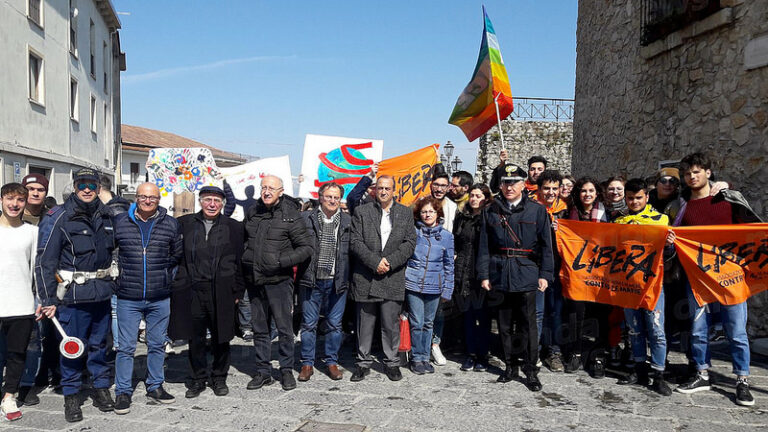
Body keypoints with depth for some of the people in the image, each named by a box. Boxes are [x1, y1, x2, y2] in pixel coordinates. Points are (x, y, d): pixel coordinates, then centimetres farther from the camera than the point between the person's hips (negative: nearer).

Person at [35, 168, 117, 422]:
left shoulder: (105, 216, 8)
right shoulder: (58, 218, -7)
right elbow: (45, 261, -8)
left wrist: (111, 283, 15)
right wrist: (48, 300, -10)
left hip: (102, 293, 4)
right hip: (73, 294, -4)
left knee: (99, 344, 14)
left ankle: (101, 388, 28)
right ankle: (71, 396, 18)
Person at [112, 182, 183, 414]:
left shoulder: (170, 224, 2)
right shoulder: (119, 222, 0)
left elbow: (177, 254, 14)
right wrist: (120, 274, 8)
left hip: (160, 298, 1)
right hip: (128, 297, -1)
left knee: (157, 345, 13)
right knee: (126, 347, 3)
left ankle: (155, 386, 27)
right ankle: (122, 392, 16)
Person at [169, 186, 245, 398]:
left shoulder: (234, 227, 4)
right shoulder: (184, 224, 7)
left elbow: (240, 262, 5)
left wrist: (237, 292, 1)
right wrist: (178, 285, 3)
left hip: (221, 293, -1)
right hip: (192, 292, 1)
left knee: (220, 338, 9)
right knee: (195, 339, 9)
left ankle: (219, 377, 25)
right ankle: (198, 378, 24)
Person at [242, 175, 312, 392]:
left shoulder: (290, 215, -6)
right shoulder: (252, 213, 9)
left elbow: (306, 247, -6)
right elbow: (242, 241, 25)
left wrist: (281, 261, -16)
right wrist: (245, 260, 10)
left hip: (279, 281, -5)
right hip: (254, 281, 5)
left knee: (285, 328, 2)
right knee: (259, 329, 12)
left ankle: (287, 370, 17)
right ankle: (263, 371, 23)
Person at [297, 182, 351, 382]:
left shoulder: (348, 221, 6)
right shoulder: (306, 219, 1)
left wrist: (348, 277, 3)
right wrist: (301, 273, -7)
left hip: (337, 281, 1)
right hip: (312, 281, -1)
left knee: (335, 324, 9)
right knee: (309, 324, 7)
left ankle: (332, 362, 23)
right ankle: (307, 364, 19)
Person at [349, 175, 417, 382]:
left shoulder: (405, 213, 10)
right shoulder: (361, 212, 6)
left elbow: (410, 243, 2)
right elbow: (355, 242, -2)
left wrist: (390, 262, -10)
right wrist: (375, 262, -12)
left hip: (393, 278, 1)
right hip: (365, 278, 0)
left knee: (391, 324, 5)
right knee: (364, 324, 6)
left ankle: (392, 363, 18)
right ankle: (363, 363, 18)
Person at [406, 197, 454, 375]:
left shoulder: (446, 236, 6)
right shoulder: (412, 232, 1)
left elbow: (449, 265, 10)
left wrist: (447, 290, 7)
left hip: (434, 286, 2)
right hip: (413, 284, -2)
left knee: (428, 323, 11)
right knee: (416, 323, -1)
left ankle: (425, 357, 23)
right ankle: (417, 358, 13)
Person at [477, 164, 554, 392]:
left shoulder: (537, 210, 3)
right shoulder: (491, 211, 8)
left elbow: (546, 245, 2)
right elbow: (484, 246, 7)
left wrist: (545, 275, -4)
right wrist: (484, 275, 1)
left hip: (527, 275, -2)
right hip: (500, 275, 2)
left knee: (528, 325, -1)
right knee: (504, 324, 9)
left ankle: (531, 371, 10)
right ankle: (510, 366, 23)